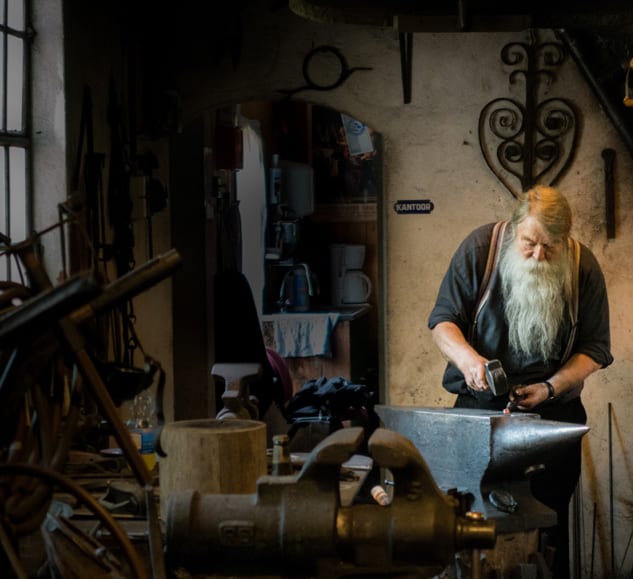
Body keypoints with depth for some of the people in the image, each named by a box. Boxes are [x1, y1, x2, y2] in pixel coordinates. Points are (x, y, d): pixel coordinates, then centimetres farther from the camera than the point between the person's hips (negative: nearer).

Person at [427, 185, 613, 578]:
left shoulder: (584, 266, -5)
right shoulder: (480, 248, -7)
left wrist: (550, 388, -14)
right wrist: (466, 356, -23)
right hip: (480, 403, 0)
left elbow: (594, 349, 1)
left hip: (553, 413, 0)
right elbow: (443, 320, -2)